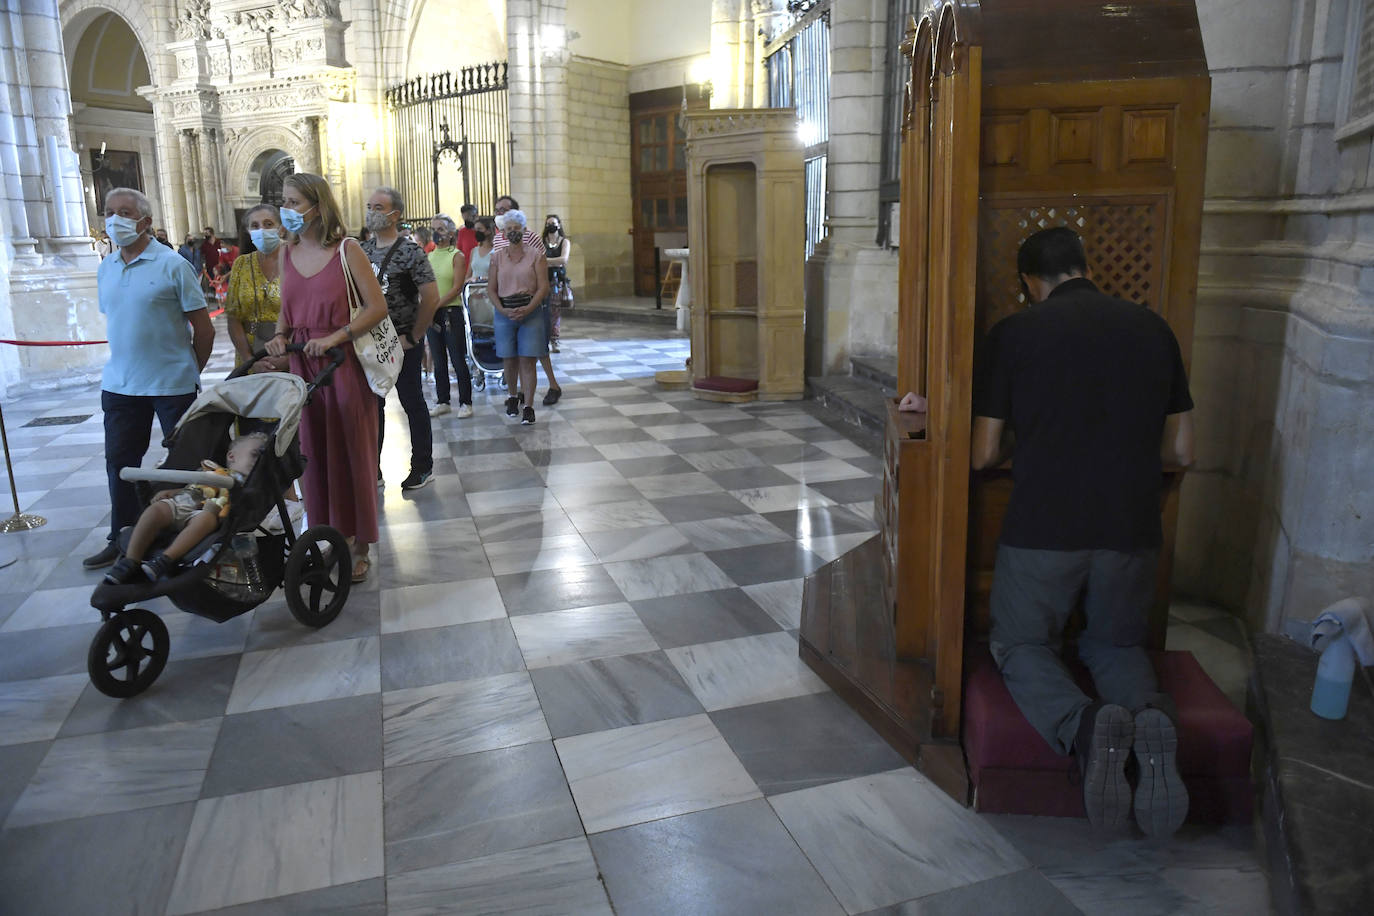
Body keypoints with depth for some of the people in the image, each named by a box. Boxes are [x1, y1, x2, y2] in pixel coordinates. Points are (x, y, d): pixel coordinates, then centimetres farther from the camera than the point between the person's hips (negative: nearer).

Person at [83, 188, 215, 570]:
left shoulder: (172, 264, -9)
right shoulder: (105, 268, 9)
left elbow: (203, 327, -6)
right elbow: (113, 321, 20)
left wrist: (189, 373, 2)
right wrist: (126, 363, 15)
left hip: (172, 385, -6)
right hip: (119, 384, 6)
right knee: (119, 462, 11)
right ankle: (121, 539, 24)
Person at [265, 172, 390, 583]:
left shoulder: (346, 250, -7)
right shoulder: (287, 251, 9)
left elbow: (378, 307, -11)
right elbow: (287, 308, 18)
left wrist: (334, 337, -18)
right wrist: (280, 335, -2)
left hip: (345, 362, -5)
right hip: (303, 364, 5)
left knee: (352, 452, 3)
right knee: (314, 452, 9)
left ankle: (359, 546, 14)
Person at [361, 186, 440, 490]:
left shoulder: (410, 252, -11)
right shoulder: (363, 250, 8)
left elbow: (431, 298, -16)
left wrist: (413, 337, -13)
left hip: (402, 344, -6)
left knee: (413, 404, 5)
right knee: (372, 405, 12)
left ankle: (422, 467, 17)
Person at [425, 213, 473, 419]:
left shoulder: (457, 256, -4)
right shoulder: (429, 257, 12)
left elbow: (457, 288, -12)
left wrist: (436, 305, -17)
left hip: (451, 312, -5)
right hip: (431, 314, 6)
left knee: (458, 360, -3)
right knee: (439, 361, 11)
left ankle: (465, 403, 4)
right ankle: (442, 402, 19)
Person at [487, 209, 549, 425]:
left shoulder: (535, 254, 3)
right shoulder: (497, 256, 9)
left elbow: (543, 286, -2)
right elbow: (491, 288, 8)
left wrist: (528, 308, -15)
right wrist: (502, 310, -9)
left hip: (531, 312, -2)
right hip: (505, 313, 2)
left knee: (527, 360, -6)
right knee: (510, 359, 7)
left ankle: (528, 407, -5)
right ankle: (513, 397, 29)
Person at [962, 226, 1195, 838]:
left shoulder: (1014, 334, -2)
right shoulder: (1152, 328, 8)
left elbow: (984, 455, 0)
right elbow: (1181, 452, 11)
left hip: (1043, 528, -3)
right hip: (1133, 528, 4)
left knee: (1021, 644, 18)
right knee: (1116, 644, 26)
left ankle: (1083, 725, -14)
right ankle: (1153, 721, -9)